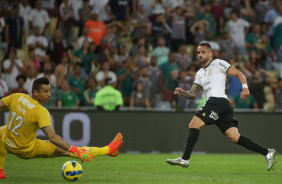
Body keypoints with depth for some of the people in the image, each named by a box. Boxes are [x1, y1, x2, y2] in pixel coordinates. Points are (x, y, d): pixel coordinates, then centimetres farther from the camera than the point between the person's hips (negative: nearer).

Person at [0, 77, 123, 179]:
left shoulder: (16, 97, -9)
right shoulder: (40, 112, -25)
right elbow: (52, 137, -33)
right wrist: (74, 151, -35)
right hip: (27, 151, -6)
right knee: (67, 150, -5)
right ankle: (108, 150, -4)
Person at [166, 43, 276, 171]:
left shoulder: (218, 64, 6)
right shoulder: (200, 74, 29)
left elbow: (238, 74, 3)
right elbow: (193, 94, 26)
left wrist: (245, 88, -14)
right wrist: (182, 92, 6)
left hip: (218, 101, -8)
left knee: (194, 125, -14)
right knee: (234, 138, -1)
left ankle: (185, 159, -18)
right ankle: (267, 153, -2)